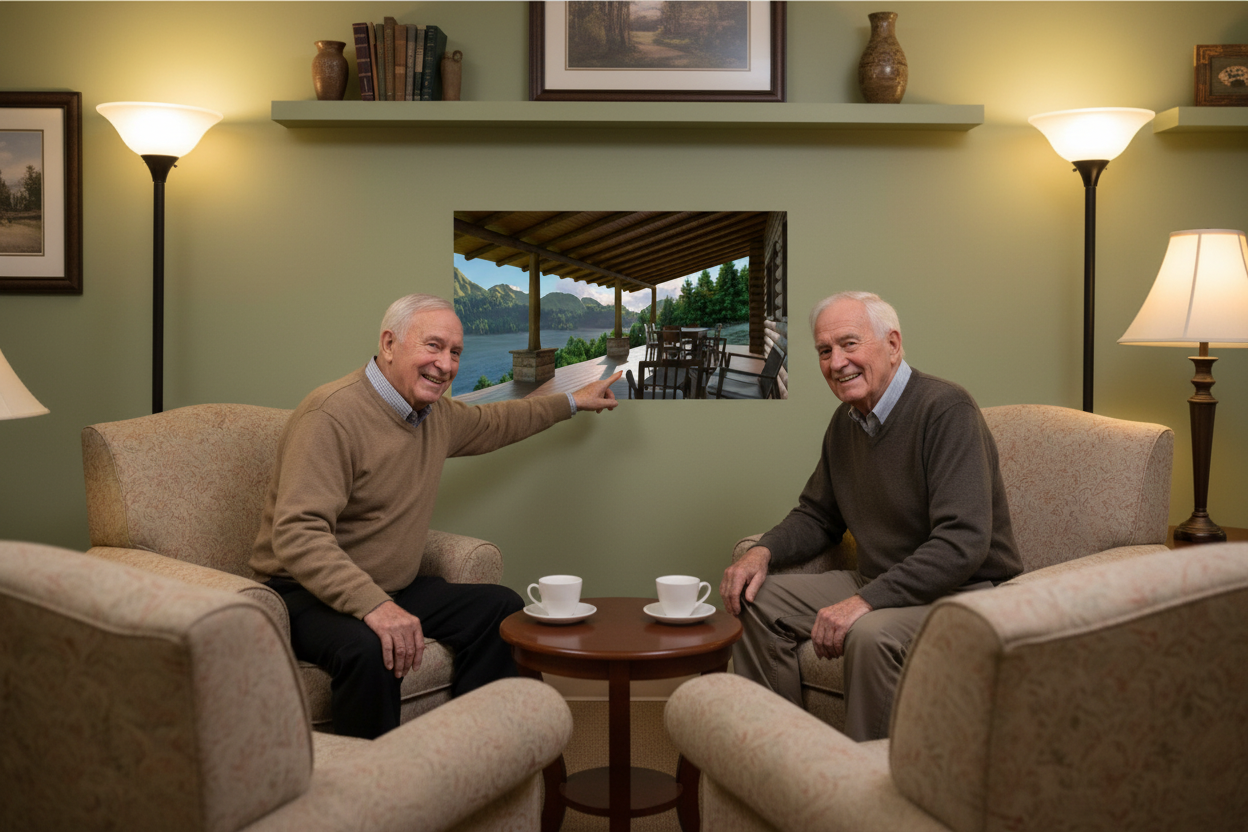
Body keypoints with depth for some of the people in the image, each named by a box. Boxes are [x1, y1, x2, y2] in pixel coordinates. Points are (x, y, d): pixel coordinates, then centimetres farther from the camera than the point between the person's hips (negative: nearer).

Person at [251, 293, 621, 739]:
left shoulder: (437, 414, 6)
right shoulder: (332, 415, -22)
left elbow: (490, 423, 30)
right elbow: (297, 534, -31)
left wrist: (572, 401, 36)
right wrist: (373, 604, -42)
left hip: (394, 589, 9)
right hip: (308, 593, -8)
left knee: (501, 609, 0)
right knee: (368, 648, -37)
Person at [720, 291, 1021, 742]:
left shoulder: (946, 409, -20)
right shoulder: (847, 420, 6)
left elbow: (963, 543, -28)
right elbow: (817, 516, 18)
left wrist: (865, 600, -32)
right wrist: (763, 551, -3)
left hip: (964, 591, -8)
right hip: (877, 583, 8)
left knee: (871, 633, -36)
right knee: (757, 598, 0)